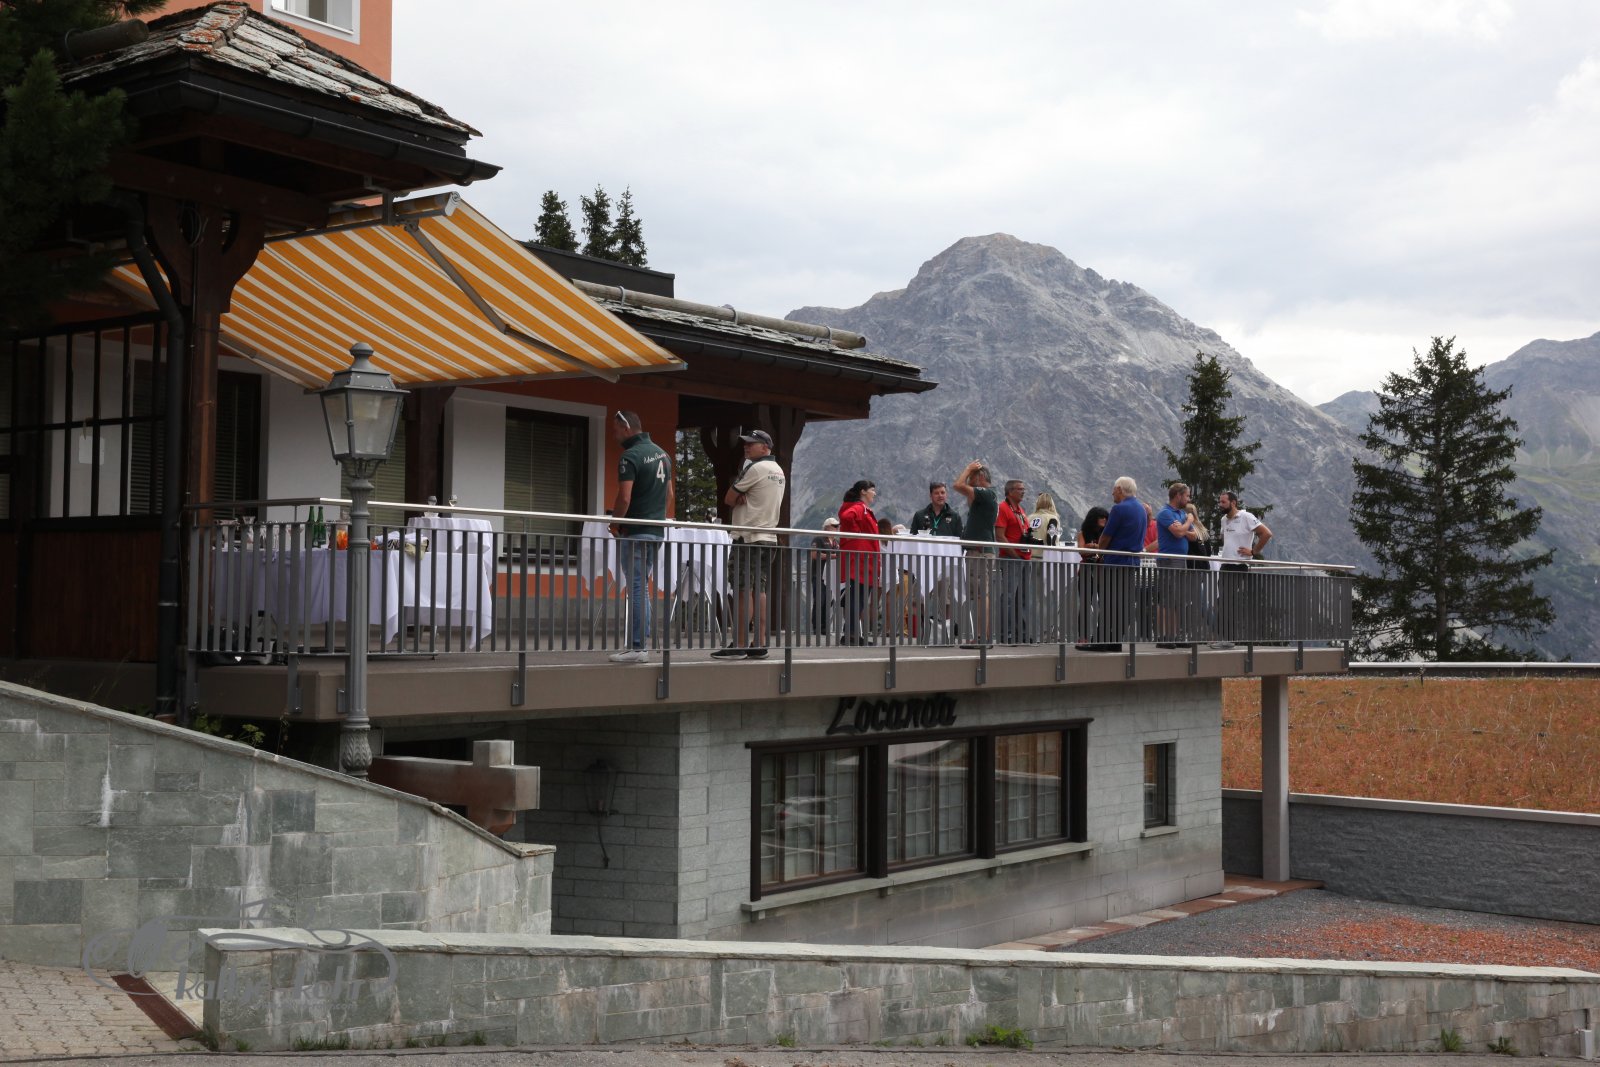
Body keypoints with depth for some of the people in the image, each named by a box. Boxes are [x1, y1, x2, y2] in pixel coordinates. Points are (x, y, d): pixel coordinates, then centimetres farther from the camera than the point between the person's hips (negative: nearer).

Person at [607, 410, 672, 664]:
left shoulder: (630, 456, -14)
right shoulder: (661, 453, 13)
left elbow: (624, 498, -21)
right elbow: (669, 494, 17)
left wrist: (614, 523, -7)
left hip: (636, 532, -8)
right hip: (657, 532, 8)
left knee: (636, 588, -6)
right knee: (641, 588, 14)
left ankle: (637, 648, -5)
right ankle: (640, 643, 14)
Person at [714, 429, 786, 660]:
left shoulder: (755, 468, -10)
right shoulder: (779, 471, 18)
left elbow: (729, 499, -5)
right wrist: (743, 498, -1)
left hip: (748, 539, -9)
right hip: (769, 538, 9)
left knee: (743, 591, -8)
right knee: (759, 591, 8)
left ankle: (739, 645, -10)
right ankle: (759, 644, 6)